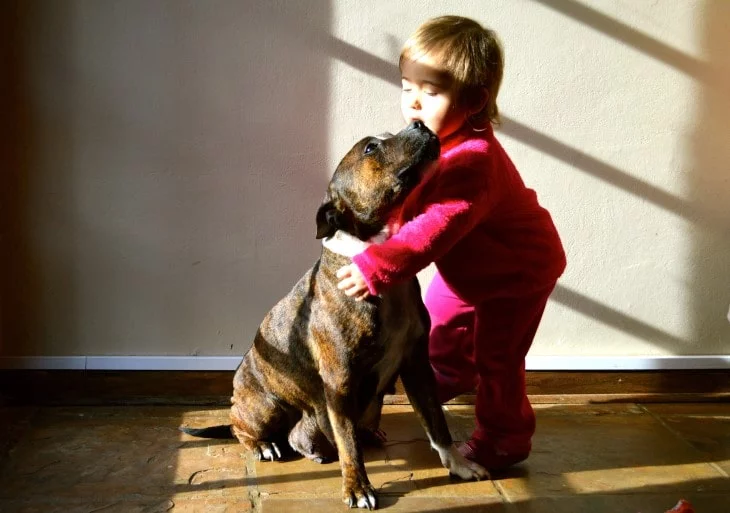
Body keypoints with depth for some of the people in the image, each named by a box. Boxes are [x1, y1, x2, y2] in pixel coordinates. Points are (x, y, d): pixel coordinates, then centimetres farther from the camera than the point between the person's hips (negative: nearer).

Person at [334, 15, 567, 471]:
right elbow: (405, 203, -1)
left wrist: (379, 267, -58)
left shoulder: (473, 159, -41)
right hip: (469, 262, 9)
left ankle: (504, 440, 20)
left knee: (496, 356, -2)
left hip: (518, 267, -9)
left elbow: (440, 227, -52)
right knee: (442, 316, 26)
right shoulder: (429, 139, -12)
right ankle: (451, 375, 56)